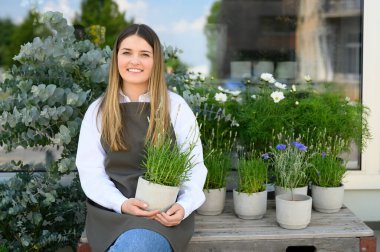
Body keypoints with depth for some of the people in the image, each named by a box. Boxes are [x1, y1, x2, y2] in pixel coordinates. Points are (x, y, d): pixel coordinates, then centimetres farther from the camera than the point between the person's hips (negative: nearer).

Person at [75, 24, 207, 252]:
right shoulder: (98, 110, 9)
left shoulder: (176, 106, 5)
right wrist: (122, 204, -16)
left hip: (165, 211, -1)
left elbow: (194, 165, 3)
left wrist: (184, 205, -17)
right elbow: (90, 169, 3)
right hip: (111, 211, 1)